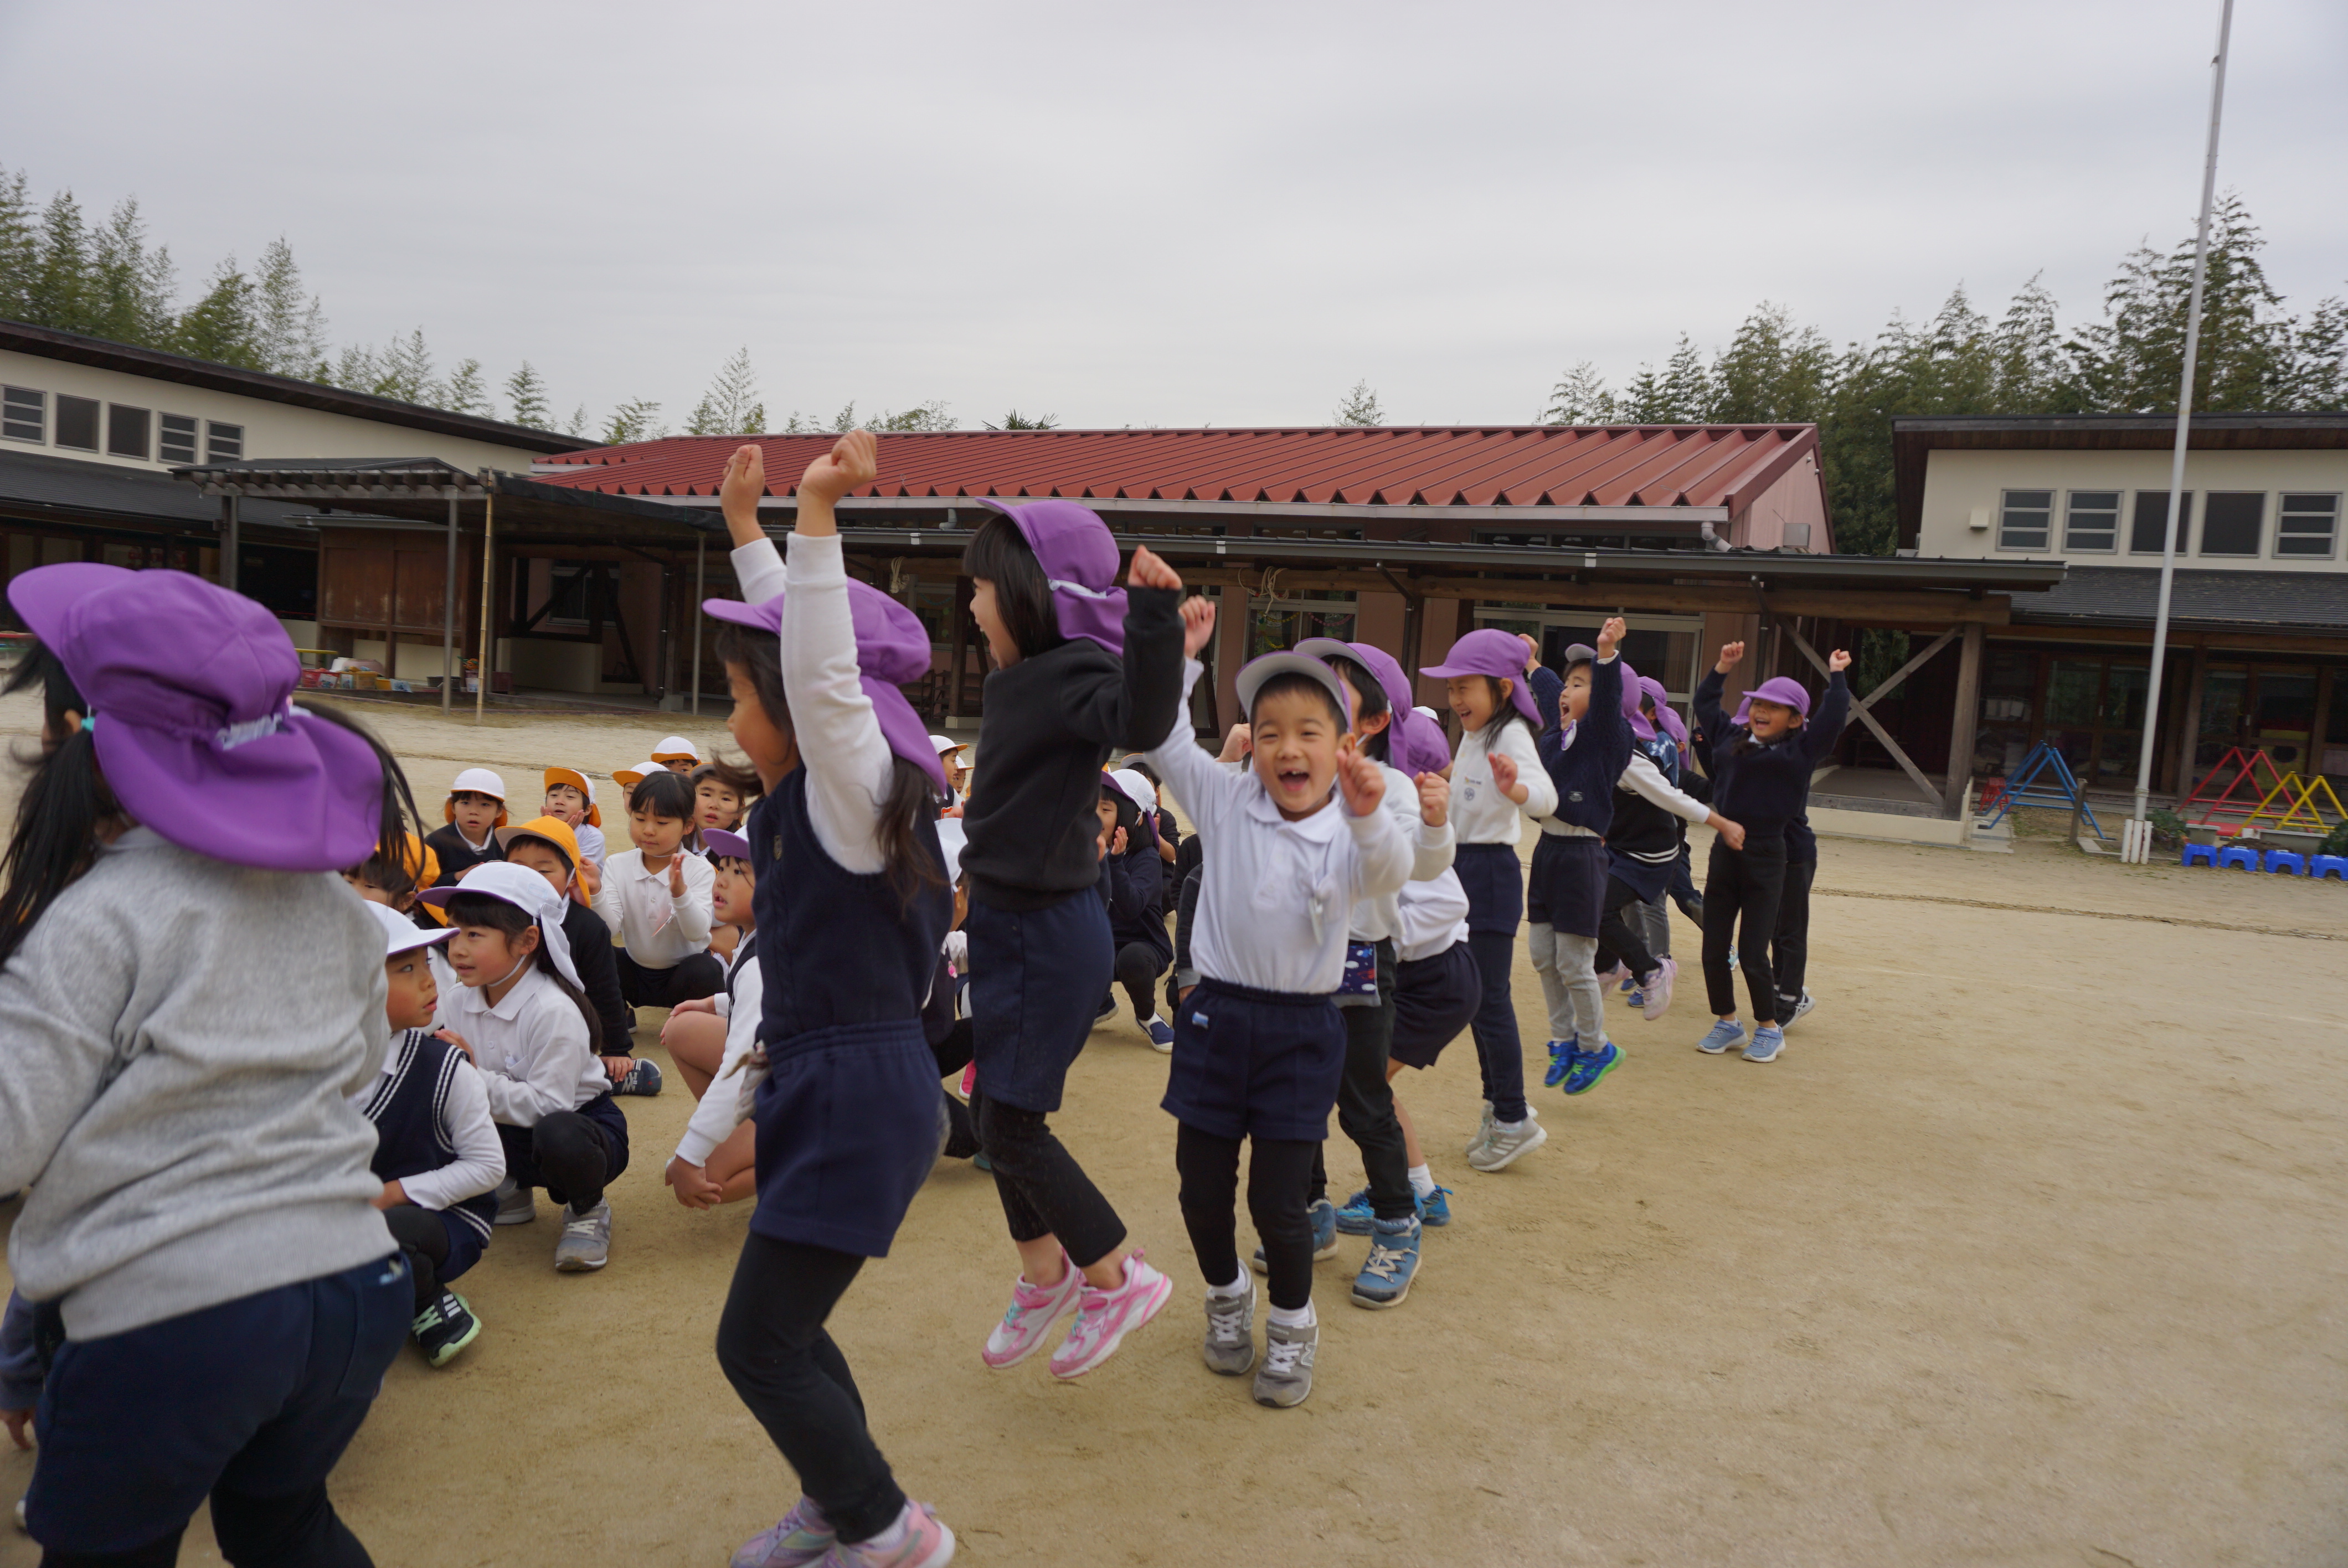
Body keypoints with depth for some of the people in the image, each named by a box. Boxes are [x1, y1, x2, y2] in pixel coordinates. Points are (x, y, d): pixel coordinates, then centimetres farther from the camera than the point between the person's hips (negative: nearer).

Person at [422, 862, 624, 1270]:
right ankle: (505, 1192, 11)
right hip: (511, 1136, 7)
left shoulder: (554, 1012, -24)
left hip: (580, 1124, -6)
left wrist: (477, 1077, -33)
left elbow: (547, 1105, -28)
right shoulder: (457, 1001, -2)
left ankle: (587, 1209, -5)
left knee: (557, 1135, -41)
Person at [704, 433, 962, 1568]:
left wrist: (818, 512, -36)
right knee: (783, 1326, 19)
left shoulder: (857, 790, -16)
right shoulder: (818, 794, 8)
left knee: (757, 1344, -1)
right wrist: (746, 526, 19)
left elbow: (822, 671, -34)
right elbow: (792, 642, 18)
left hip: (859, 1101, -9)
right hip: (832, 1088, 9)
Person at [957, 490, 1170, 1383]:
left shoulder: (1077, 676, -19)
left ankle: (1118, 1277, 19)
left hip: (1050, 934, -9)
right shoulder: (1019, 678, 7)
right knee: (997, 1107, 17)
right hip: (1005, 919, 9)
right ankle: (1045, 1274, 35)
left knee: (1011, 1122, 0)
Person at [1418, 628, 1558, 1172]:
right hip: (1465, 867, 10)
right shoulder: (1472, 735, 11)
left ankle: (1514, 1121, 6)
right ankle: (1498, 1106, 27)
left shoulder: (1510, 735, -17)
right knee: (1477, 992, 15)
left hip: (1492, 871, -10)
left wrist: (1515, 788, -55)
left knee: (1489, 996, -5)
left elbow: (1546, 797, -37)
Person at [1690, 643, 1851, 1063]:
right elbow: (1704, 704, 23)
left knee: (1753, 952, -2)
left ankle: (1769, 1029, 19)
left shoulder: (1800, 751, -4)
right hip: (1724, 851, 5)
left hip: (1766, 856, -4)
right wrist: (1724, 667, 21)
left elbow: (1834, 716, -16)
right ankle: (1727, 1023, 25)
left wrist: (1836, 675, -5)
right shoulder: (1730, 738, 8)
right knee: (1714, 949, 7)